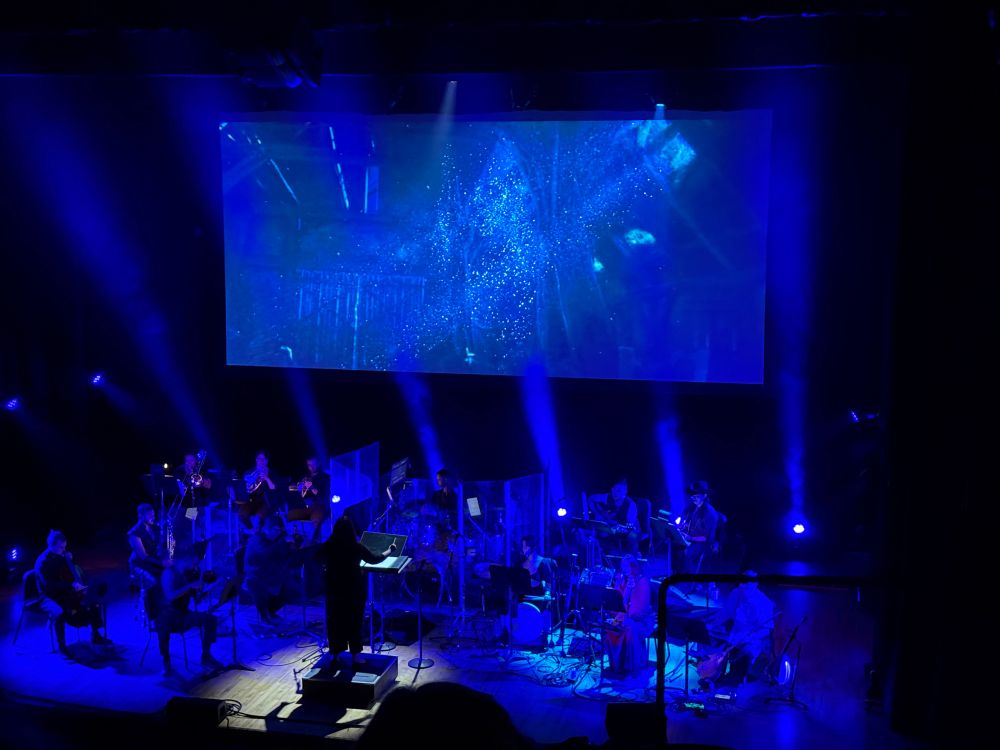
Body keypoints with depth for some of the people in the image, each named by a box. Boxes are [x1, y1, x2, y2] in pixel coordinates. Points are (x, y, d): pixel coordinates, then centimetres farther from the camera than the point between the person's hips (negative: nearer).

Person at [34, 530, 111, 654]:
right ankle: (61, 645, -18)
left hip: (64, 593, 7)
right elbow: (49, 584, -28)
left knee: (94, 601, -3)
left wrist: (70, 560, 2)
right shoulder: (42, 562, -18)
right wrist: (71, 585, -35)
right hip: (50, 597, -7)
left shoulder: (61, 557, 4)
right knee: (59, 612, -37)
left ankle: (95, 636, 10)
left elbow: (70, 574, 22)